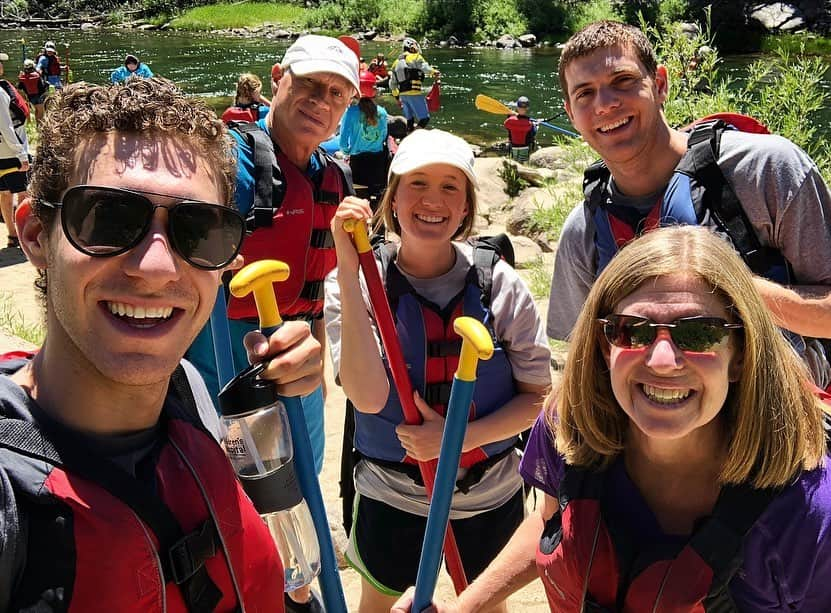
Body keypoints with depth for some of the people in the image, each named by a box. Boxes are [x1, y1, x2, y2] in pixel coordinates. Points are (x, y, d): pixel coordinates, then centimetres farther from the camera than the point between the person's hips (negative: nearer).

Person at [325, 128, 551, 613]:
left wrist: (458, 436, -24)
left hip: (489, 496, 1)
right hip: (391, 496, 0)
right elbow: (369, 397, -29)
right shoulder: (354, 284, -15)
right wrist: (348, 271, -33)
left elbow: (537, 396, -8)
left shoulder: (500, 284, -13)